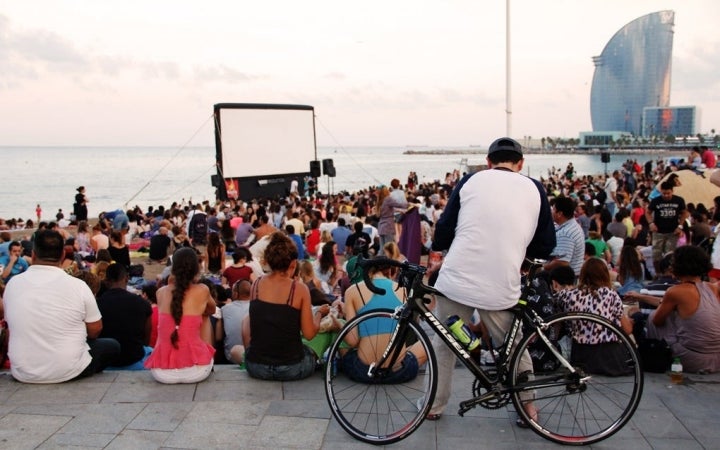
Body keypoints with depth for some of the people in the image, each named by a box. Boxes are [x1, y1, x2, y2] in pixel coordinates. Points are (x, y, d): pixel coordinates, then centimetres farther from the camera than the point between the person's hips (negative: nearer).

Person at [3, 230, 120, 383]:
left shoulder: (12, 284, -3)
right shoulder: (77, 285, -13)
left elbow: (13, 326, 13)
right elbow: (95, 330, -4)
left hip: (23, 373, 5)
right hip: (69, 371, -5)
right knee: (112, 346, 20)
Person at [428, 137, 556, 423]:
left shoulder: (471, 180, 4)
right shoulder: (534, 189, 6)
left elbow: (444, 229, 5)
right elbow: (545, 245, 8)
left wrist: (438, 249, 25)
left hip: (456, 280, 0)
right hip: (502, 287, 1)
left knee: (443, 344, 17)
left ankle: (433, 405, 26)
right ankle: (528, 405, 32)